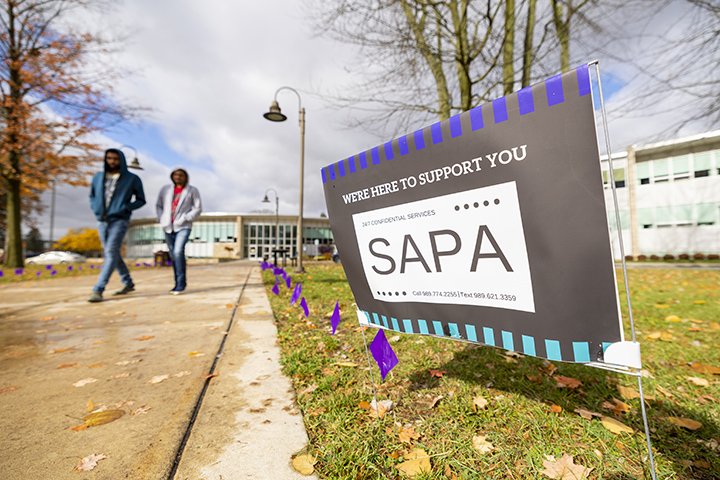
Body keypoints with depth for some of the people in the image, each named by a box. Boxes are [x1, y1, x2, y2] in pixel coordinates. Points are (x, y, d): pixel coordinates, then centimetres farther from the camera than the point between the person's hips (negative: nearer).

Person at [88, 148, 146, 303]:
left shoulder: (132, 179, 0)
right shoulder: (98, 177, 11)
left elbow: (141, 200, 4)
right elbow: (92, 196, 22)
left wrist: (124, 208, -11)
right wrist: (96, 210, 3)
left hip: (119, 221, -5)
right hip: (102, 221, 5)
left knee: (111, 254, -13)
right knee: (113, 254, 11)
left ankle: (98, 290, -13)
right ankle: (128, 283, 25)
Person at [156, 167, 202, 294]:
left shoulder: (192, 190, 0)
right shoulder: (165, 189, 9)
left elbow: (198, 208, -3)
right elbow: (158, 205, 18)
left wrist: (185, 219, -13)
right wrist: (161, 219, 3)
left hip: (183, 227, -4)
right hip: (168, 227, 4)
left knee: (178, 252, -21)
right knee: (173, 255, 9)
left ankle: (181, 283, -11)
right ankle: (178, 283, 20)